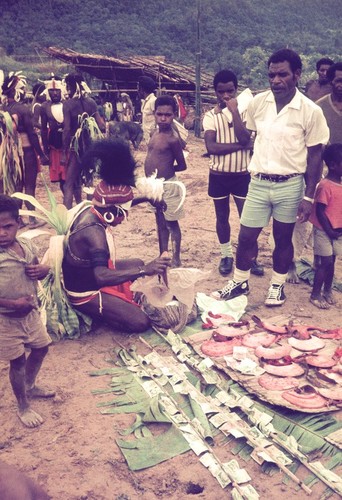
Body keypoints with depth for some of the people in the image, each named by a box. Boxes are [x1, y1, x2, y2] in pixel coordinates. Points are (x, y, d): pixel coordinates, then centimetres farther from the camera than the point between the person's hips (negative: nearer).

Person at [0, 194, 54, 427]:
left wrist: (43, 270, -11)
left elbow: (37, 267, 12)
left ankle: (30, 386, 49)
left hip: (31, 313, 7)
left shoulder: (27, 244, -4)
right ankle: (24, 407, 28)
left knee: (41, 348, 22)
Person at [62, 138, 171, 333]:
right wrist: (145, 270, -52)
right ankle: (92, 311, 2)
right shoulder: (94, 233, -37)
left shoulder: (89, 210, -8)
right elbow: (101, 277, -49)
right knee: (141, 322, -16)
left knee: (139, 263, 23)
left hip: (88, 274, 10)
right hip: (86, 292, -10)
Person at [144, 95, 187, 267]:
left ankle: (176, 261, 15)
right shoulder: (156, 133, 6)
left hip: (167, 185, -8)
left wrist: (166, 170, -3)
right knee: (161, 223, 18)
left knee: (171, 223, 4)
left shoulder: (172, 138, -17)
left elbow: (182, 166, -10)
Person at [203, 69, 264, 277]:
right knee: (222, 217, 11)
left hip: (242, 174, 0)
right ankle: (226, 255, 26)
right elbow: (211, 147, -17)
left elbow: (244, 138, -19)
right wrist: (240, 146, -18)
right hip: (219, 175, 0)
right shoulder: (210, 116, -4)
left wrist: (234, 110, -18)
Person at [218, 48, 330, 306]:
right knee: (246, 237, 7)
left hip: (290, 185, -2)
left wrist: (309, 197, -8)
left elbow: (315, 156, -6)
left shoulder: (311, 111, -10)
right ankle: (240, 282, 29)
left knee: (283, 238, 12)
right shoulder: (257, 102, -3)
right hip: (258, 183, 2)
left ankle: (278, 286, 32)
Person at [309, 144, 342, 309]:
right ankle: (315, 295, 9)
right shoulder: (325, 186, -20)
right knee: (325, 263, -3)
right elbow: (319, 211, -19)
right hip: (324, 231, -7)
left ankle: (327, 291, 29)